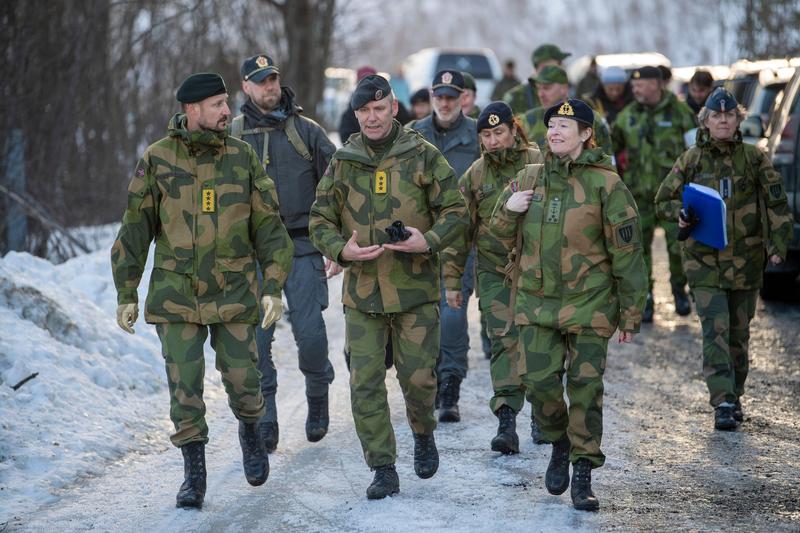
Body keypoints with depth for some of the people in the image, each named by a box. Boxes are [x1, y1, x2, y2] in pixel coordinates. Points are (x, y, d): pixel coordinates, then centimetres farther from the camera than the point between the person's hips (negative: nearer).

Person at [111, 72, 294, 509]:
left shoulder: (242, 157, -2)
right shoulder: (157, 159, -5)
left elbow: (269, 227, 0)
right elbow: (134, 231, 0)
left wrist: (274, 289, -7)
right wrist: (126, 296, 1)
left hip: (233, 294, 1)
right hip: (176, 295, -1)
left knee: (242, 382, 3)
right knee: (185, 388, -2)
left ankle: (250, 432, 35)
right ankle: (194, 475, 11)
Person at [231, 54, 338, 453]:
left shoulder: (306, 131, 5)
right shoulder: (231, 136, 7)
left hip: (302, 249, -1)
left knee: (311, 334, -6)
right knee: (255, 338, -4)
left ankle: (318, 397, 22)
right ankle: (264, 424, 4)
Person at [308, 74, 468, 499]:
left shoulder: (423, 157, -1)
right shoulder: (342, 162, 6)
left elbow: (456, 211, 0)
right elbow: (320, 220, 10)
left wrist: (429, 242, -18)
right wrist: (341, 249, -11)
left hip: (415, 290, -2)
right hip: (361, 292, 2)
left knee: (418, 377, 0)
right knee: (365, 383, -2)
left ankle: (423, 435, 32)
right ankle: (383, 470, 7)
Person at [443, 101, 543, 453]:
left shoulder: (539, 165, -3)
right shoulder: (475, 176, 5)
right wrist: (451, 278, 6)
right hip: (494, 271, 1)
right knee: (504, 342, -8)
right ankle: (506, 421, -13)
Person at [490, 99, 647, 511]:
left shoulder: (605, 184, -6)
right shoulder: (529, 179, 7)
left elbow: (627, 254, -4)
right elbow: (504, 234, 16)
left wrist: (630, 315, -4)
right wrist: (507, 209, -8)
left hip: (588, 303, -3)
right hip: (536, 301, 3)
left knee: (586, 387, -1)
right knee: (538, 380, -3)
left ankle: (583, 473, 9)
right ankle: (560, 444, 25)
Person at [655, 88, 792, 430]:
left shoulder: (754, 158, 3)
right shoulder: (691, 160, 2)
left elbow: (776, 203, 5)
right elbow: (664, 200, 9)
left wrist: (778, 244, -5)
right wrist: (680, 214, -13)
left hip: (746, 259, 1)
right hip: (704, 260, -1)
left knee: (739, 332, 10)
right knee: (715, 331, -12)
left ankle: (734, 397, 24)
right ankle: (723, 402, -16)